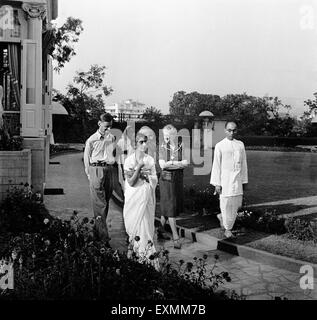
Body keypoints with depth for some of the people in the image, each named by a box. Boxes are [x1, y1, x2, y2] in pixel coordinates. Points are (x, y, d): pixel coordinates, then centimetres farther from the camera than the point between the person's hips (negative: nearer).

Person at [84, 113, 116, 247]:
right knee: (99, 204, -10)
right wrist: (89, 175, 4)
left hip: (109, 170, 5)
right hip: (96, 170, -5)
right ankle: (104, 237, -13)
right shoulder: (91, 140, -2)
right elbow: (86, 159, 4)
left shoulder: (112, 138, 11)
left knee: (106, 202, 10)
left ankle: (98, 230, 26)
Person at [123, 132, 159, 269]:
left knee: (145, 222, 2)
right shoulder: (129, 160, -4)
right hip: (133, 195, -1)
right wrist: (139, 166, -16)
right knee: (133, 221, 3)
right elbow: (131, 182, -11)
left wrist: (144, 175, -13)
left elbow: (155, 180, 4)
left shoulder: (150, 160, 3)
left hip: (146, 195, 1)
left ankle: (145, 252, 10)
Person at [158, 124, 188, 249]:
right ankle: (176, 237, -2)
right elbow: (162, 165, -13)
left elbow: (185, 164, -9)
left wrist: (170, 163, -17)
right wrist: (179, 163, -13)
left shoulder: (181, 147, 1)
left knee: (171, 206, 11)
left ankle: (161, 230, 28)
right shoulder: (163, 148, -2)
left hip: (178, 180, 3)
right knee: (170, 207, -5)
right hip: (166, 180, -3)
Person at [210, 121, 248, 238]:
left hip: (237, 179, 4)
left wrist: (244, 180, 12)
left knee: (237, 204, 5)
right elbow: (216, 165, -4)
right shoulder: (220, 146, -4)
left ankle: (222, 216, 32)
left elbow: (243, 163, 12)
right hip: (225, 179, -4)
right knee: (226, 203, 0)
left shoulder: (240, 144, 8)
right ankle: (227, 229, 16)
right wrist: (217, 183, -7)